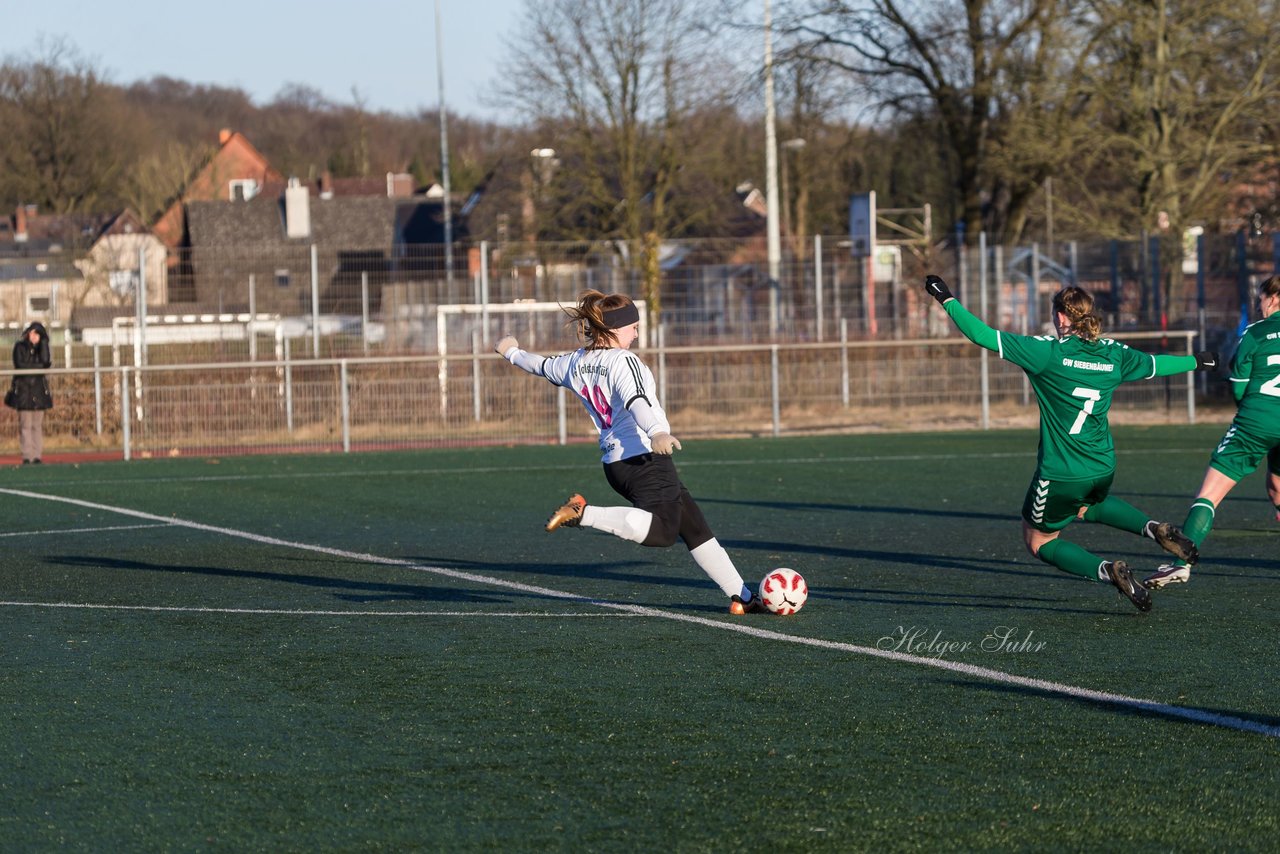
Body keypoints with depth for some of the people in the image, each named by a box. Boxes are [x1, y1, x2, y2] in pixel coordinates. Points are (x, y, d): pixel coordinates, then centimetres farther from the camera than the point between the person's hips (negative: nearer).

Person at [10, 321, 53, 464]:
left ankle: (37, 455, 0)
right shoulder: (20, 347, 4)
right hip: (23, 388, -3)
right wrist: (39, 366, -5)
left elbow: (46, 361, -6)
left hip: (39, 389, 3)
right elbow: (20, 365, -8)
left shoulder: (41, 347, 13)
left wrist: (43, 342, -3)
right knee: (25, 425, -7)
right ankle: (27, 456, -8)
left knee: (38, 424, -1)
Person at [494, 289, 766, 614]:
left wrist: (512, 352, 56)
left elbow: (542, 366, 34)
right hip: (645, 456, -10)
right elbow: (636, 400, -27)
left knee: (696, 527, 12)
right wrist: (657, 433, -43)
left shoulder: (576, 363, 15)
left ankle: (740, 596, 11)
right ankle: (584, 512, -23)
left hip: (615, 463, 10)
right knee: (662, 530, -27)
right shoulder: (622, 361, -8)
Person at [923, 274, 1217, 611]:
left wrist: (946, 298, -8)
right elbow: (1156, 364, 19)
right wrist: (1195, 362, 39)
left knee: (1037, 540, 16)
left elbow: (983, 336, -18)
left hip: (1059, 475, -6)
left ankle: (1107, 570, -10)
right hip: (1103, 470, 6)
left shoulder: (1049, 352, -17)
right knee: (1087, 506, 40)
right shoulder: (1113, 353, -1)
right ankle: (1154, 529, 15)